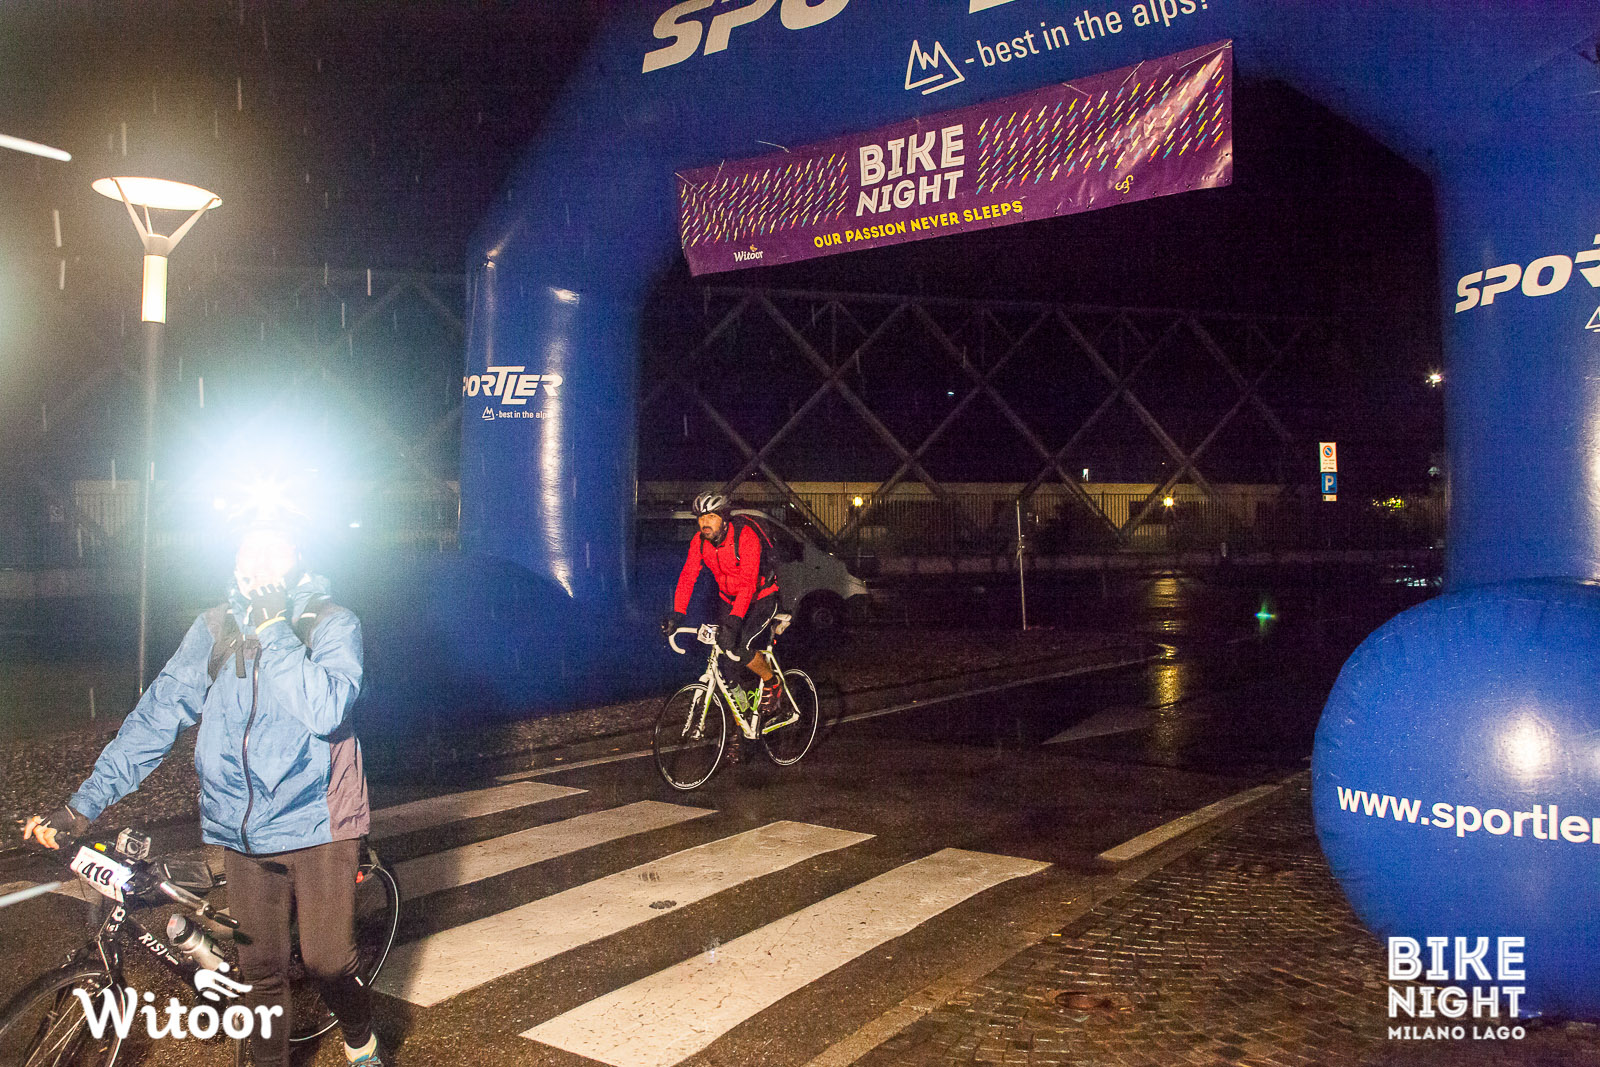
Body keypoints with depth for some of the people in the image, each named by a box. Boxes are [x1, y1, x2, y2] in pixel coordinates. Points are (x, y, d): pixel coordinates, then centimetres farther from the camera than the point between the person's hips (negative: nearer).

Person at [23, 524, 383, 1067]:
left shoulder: (332, 623, -11)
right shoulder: (215, 628, -1)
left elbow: (324, 712, -26)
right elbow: (158, 714, -2)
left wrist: (273, 627, -25)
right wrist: (84, 803, -7)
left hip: (318, 824, -3)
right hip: (244, 832, 3)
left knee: (329, 964, 6)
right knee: (259, 971, 12)